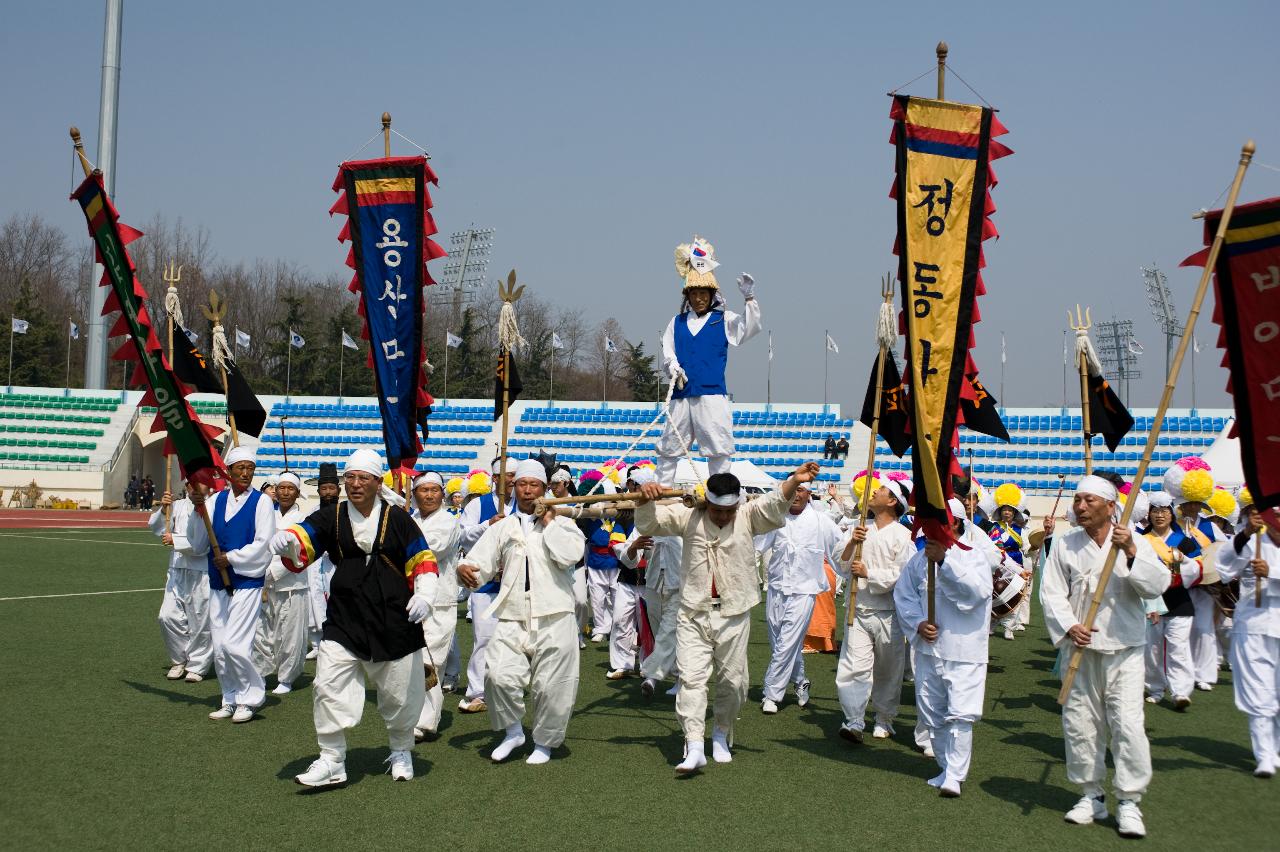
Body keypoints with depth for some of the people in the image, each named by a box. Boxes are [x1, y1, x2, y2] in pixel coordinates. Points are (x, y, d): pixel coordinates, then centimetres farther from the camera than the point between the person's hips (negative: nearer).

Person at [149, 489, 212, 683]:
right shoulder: (179, 506, 12)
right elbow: (156, 527, 13)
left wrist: (175, 540, -13)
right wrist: (163, 509, -4)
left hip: (203, 574, -5)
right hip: (178, 570, 5)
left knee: (200, 622, 1)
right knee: (168, 616, -1)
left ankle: (197, 666, 18)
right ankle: (179, 661, 20)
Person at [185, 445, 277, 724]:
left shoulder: (261, 502, -4)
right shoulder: (217, 500, 7)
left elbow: (263, 545, -9)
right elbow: (198, 544, 3)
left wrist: (231, 558, -11)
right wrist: (198, 508, -9)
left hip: (247, 583, -5)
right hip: (219, 584, 5)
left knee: (234, 645, -12)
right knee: (219, 649, 7)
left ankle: (251, 696, 6)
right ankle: (231, 699, 22)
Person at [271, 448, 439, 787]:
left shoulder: (397, 518, -1)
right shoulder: (331, 517, 2)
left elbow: (422, 560, 3)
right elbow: (305, 537, -12)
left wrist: (424, 595, -11)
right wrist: (288, 539, -35)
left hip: (395, 622, -1)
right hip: (344, 622, 1)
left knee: (400, 694, 9)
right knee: (329, 686, -9)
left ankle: (401, 752, 34)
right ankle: (332, 761, 4)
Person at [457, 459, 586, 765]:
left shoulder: (562, 524, 9)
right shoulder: (502, 528, 16)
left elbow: (570, 555, -11)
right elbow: (480, 561, 9)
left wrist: (549, 522, -4)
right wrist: (465, 569, -14)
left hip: (554, 620, -1)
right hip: (512, 620, 2)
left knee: (552, 685, 0)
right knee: (499, 674, -16)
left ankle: (545, 742, 22)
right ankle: (512, 731, 8)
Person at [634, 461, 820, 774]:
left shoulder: (749, 516, -1)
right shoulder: (688, 517, 2)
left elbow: (775, 504, -18)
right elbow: (648, 524, 1)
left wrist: (795, 480, -38)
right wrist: (645, 500, -21)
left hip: (734, 615, 0)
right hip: (693, 615, 0)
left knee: (732, 680, 10)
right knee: (691, 677, -9)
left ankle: (721, 734, 31)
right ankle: (694, 747, -12)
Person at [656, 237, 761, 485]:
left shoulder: (724, 320, 8)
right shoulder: (677, 322, 15)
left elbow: (749, 329, -7)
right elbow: (667, 352, 11)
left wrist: (749, 299, -18)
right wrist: (673, 368, -11)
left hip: (712, 393, -3)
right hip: (681, 393, 3)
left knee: (718, 449, -3)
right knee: (669, 446, 6)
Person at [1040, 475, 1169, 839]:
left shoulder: (1134, 542, 0)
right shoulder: (1065, 544, 4)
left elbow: (1158, 585, -11)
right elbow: (1052, 592, 1)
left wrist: (1131, 553, -23)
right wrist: (1069, 627, -14)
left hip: (1123, 648, -2)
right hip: (1080, 648, 2)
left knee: (1127, 724, -8)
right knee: (1080, 723, 6)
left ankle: (1129, 802, 2)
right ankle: (1092, 795, 21)